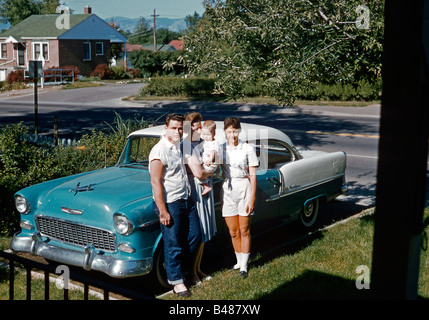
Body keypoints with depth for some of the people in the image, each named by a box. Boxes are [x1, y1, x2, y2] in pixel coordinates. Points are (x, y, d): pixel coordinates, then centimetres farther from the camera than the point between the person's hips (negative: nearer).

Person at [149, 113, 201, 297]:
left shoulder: (180, 146, 9)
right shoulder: (160, 151, -17)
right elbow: (155, 182, -19)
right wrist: (163, 212, -21)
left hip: (185, 200, 8)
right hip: (169, 204, -8)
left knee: (195, 236, 12)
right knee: (173, 244, 1)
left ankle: (176, 266, 30)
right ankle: (176, 281, 15)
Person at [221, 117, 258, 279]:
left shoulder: (248, 149, -4)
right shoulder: (221, 149, 4)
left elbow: (253, 176, -4)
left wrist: (252, 199, -8)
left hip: (244, 189, -2)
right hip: (227, 191, 3)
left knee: (244, 231, 2)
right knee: (233, 232, 9)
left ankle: (244, 266, 11)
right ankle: (239, 261, 25)